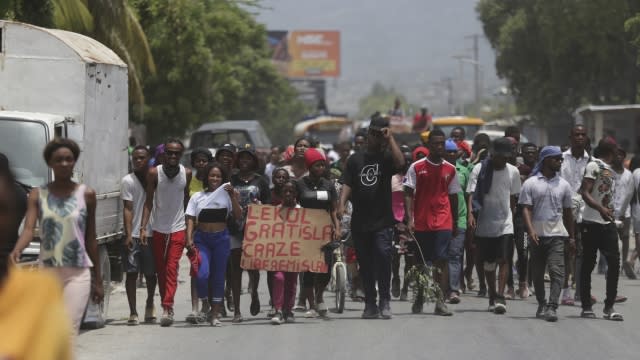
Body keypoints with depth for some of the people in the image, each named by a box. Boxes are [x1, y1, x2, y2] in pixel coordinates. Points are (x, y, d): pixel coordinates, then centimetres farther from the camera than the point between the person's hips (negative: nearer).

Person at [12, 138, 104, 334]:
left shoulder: (86, 194, 3)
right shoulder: (38, 195, 3)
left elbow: (91, 239, 8)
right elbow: (29, 228, -10)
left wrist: (98, 280, 9)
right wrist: (16, 251, -32)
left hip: (78, 274, -2)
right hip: (47, 272, 2)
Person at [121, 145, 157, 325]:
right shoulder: (128, 181, 1)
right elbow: (128, 209, -5)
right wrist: (128, 234, -14)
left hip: (151, 234, 3)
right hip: (133, 235, -3)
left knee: (151, 273, 8)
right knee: (132, 273, -4)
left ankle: (150, 304, 33)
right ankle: (133, 312, -1)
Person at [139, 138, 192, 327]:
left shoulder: (187, 174, 0)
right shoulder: (154, 173, -5)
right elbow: (149, 201, -3)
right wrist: (143, 227, -13)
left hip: (178, 228, -1)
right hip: (158, 228, 1)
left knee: (172, 268, -11)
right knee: (160, 269, 8)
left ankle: (167, 308, -17)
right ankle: (166, 307, 20)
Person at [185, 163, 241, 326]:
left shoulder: (226, 195, 5)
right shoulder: (197, 197, 5)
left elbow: (238, 215, -4)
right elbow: (190, 220, 2)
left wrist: (233, 196, -12)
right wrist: (189, 239, -10)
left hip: (221, 239, 1)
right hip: (201, 238, -1)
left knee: (219, 276, 3)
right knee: (202, 274, -17)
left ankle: (215, 314, 12)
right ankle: (204, 302, 11)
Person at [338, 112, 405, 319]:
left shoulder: (386, 158, 4)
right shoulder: (355, 159, 13)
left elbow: (400, 163, -18)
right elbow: (347, 184, 7)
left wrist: (390, 138, -13)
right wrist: (342, 204, -10)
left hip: (382, 219, -3)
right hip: (360, 221, 3)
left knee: (383, 254, -20)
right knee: (365, 263, 7)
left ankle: (384, 300, -9)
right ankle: (370, 304, 16)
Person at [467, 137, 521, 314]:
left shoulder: (513, 172, 1)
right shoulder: (480, 169, -5)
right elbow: (471, 193, -9)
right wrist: (470, 213, -23)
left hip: (505, 223, 0)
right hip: (485, 223, 0)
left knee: (503, 260, -13)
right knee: (488, 263, 9)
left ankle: (500, 297, -14)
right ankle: (492, 296, 24)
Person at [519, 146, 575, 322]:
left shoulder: (563, 185, 9)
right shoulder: (530, 183, 2)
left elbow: (568, 212, 15)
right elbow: (526, 209, -3)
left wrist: (571, 237, 14)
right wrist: (530, 230, -17)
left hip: (557, 235, 0)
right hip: (537, 235, 0)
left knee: (557, 271, -14)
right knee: (537, 273, 9)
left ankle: (552, 307, -19)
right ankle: (541, 304, 25)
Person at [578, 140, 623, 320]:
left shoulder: (610, 170, 18)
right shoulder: (594, 166, -8)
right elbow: (585, 192, -18)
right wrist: (601, 209, -30)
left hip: (608, 223, 7)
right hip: (592, 222, -7)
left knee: (614, 262, -2)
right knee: (588, 264, 0)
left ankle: (609, 307, 1)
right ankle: (586, 306, 7)